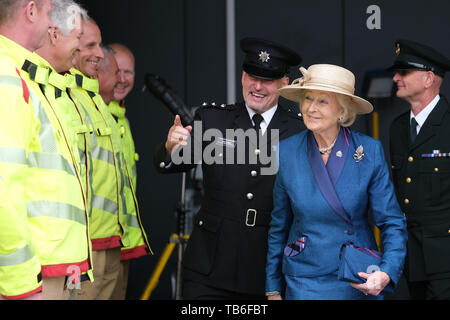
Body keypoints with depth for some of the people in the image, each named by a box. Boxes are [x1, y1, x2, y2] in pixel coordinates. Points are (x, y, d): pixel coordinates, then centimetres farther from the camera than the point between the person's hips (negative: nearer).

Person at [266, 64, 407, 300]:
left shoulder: (371, 151, -9)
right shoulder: (286, 152, -4)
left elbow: (392, 223, -5)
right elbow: (279, 225, 5)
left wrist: (386, 274, -21)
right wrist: (273, 289, 7)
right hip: (304, 282, 1)